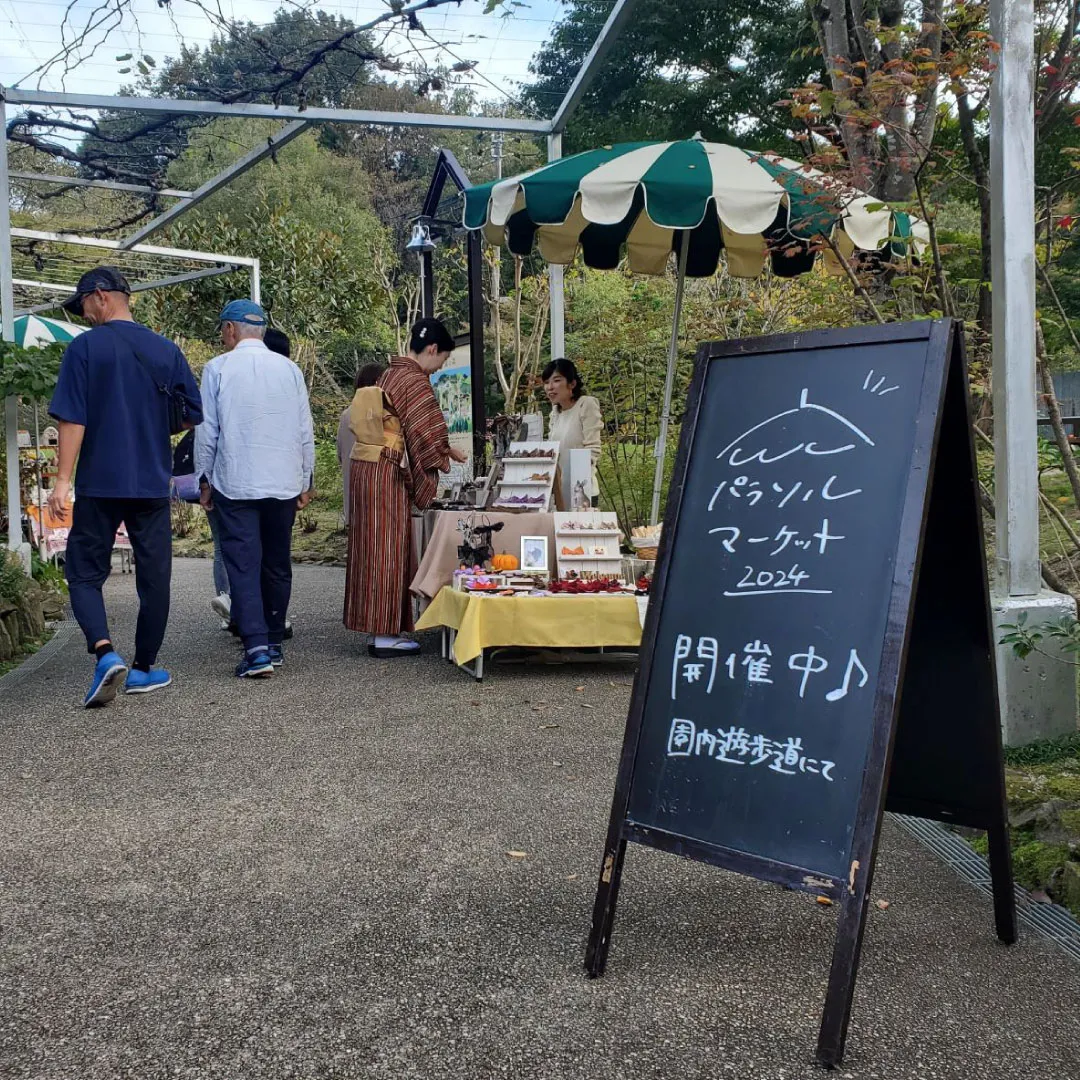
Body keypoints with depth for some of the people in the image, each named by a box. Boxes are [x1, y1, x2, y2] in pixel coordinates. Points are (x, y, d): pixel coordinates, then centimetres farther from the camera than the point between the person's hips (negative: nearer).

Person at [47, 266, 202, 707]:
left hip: (98, 484, -3)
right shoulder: (166, 351, 5)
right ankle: (144, 668, 16)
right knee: (154, 576, 10)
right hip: (153, 485, 3)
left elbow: (72, 419, -10)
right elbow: (194, 417, 8)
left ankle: (104, 651, -14)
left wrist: (62, 480, -10)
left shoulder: (85, 347, -5)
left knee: (84, 572, 7)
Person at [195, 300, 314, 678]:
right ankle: (274, 643, 23)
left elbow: (207, 431, -2)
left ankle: (256, 649, -13)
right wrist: (306, 481, 15)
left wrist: (204, 479, 8)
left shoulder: (218, 368, -4)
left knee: (243, 565, -2)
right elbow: (305, 431, 6)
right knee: (277, 565, 13)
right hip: (284, 484, 3)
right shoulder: (289, 369, 4)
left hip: (234, 484, -3)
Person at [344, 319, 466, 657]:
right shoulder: (415, 381, -13)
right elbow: (426, 432, -13)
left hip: (366, 468, 9)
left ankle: (380, 629, 18)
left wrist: (445, 449, 23)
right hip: (388, 475, -9)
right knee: (389, 550, -3)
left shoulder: (390, 374, 16)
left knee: (375, 548, 11)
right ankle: (386, 634, 3)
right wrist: (443, 460, 6)